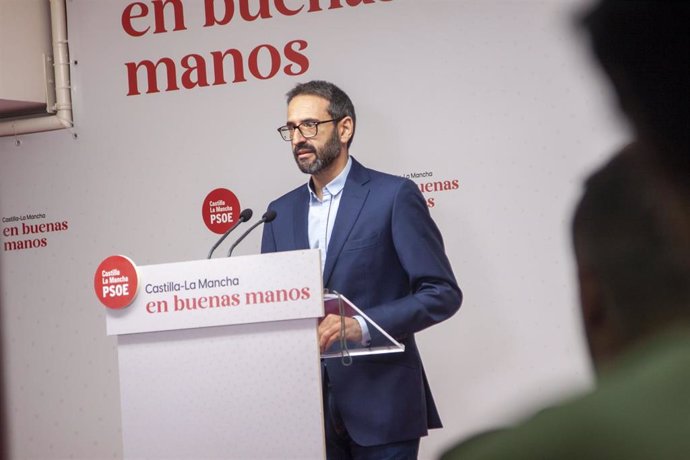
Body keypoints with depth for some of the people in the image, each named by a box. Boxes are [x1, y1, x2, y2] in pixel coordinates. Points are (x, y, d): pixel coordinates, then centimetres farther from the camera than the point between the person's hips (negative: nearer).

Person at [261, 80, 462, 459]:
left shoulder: (393, 195, -5)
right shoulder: (281, 212, 11)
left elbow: (443, 293, -9)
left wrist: (362, 326, -21)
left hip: (379, 403, -4)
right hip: (308, 403, 5)